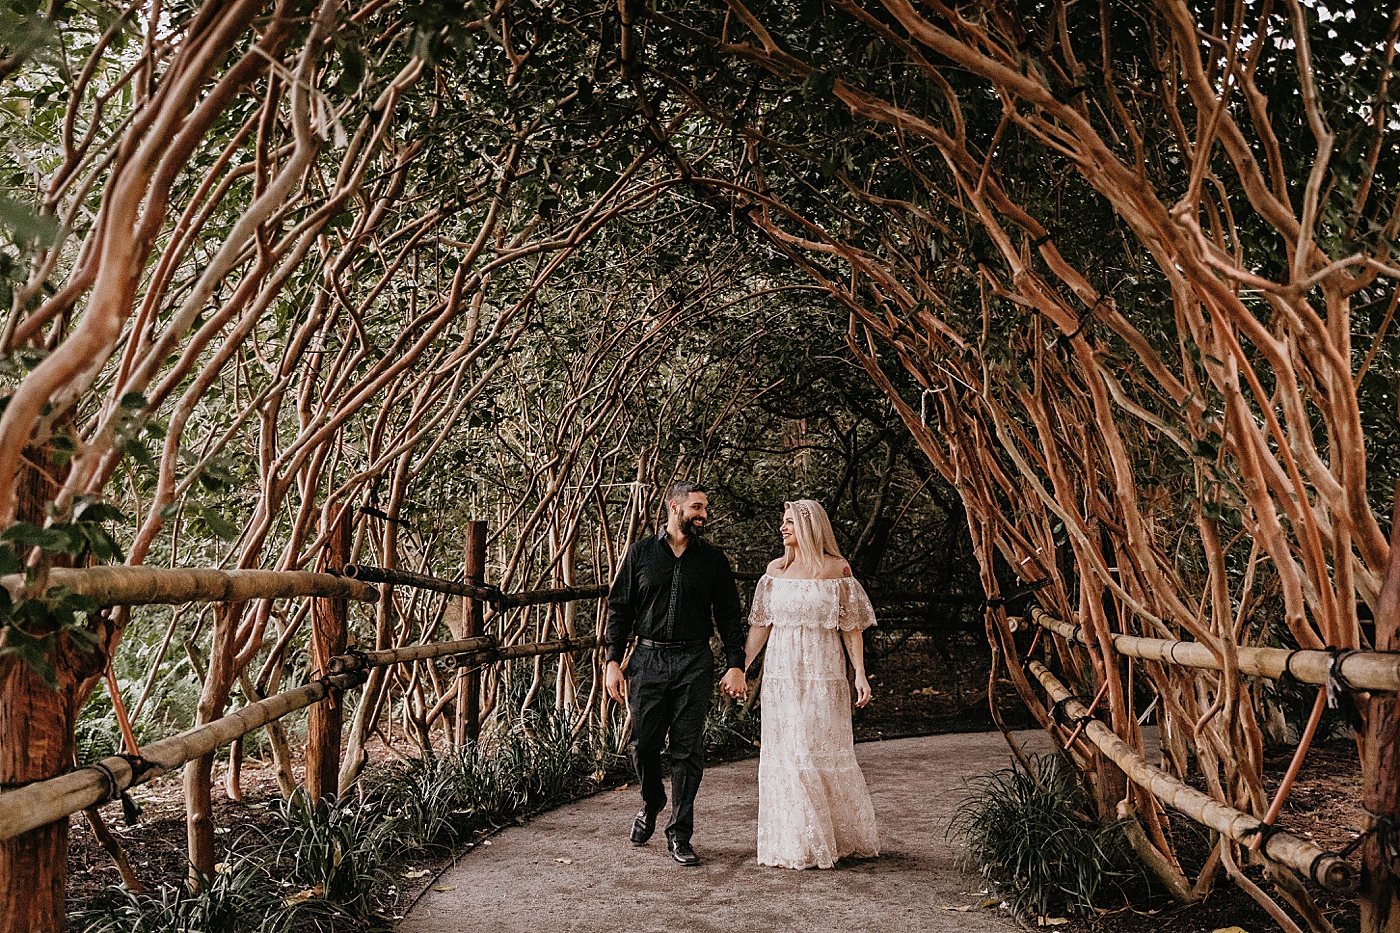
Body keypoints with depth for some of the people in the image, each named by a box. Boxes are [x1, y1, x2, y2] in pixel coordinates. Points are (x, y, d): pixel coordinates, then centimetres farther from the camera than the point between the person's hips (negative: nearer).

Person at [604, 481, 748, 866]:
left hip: (694, 663, 0)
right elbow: (619, 608, 6)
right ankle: (651, 804, 33)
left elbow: (729, 614, 8)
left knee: (688, 751, 0)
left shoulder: (713, 559, 7)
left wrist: (736, 665, -2)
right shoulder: (641, 552, 5)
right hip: (648, 659, 0)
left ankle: (679, 834, 11)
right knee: (643, 744, 4)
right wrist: (613, 662, 0)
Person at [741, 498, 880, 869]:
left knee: (826, 751, 1)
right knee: (785, 753, 4)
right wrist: (739, 667, 6)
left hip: (823, 672, -3)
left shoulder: (837, 569, -2)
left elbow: (851, 626, -2)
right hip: (781, 672, 3)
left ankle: (843, 835, 19)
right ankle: (794, 842, 16)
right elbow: (761, 624, 10)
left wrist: (860, 673, -10)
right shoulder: (776, 569, 8)